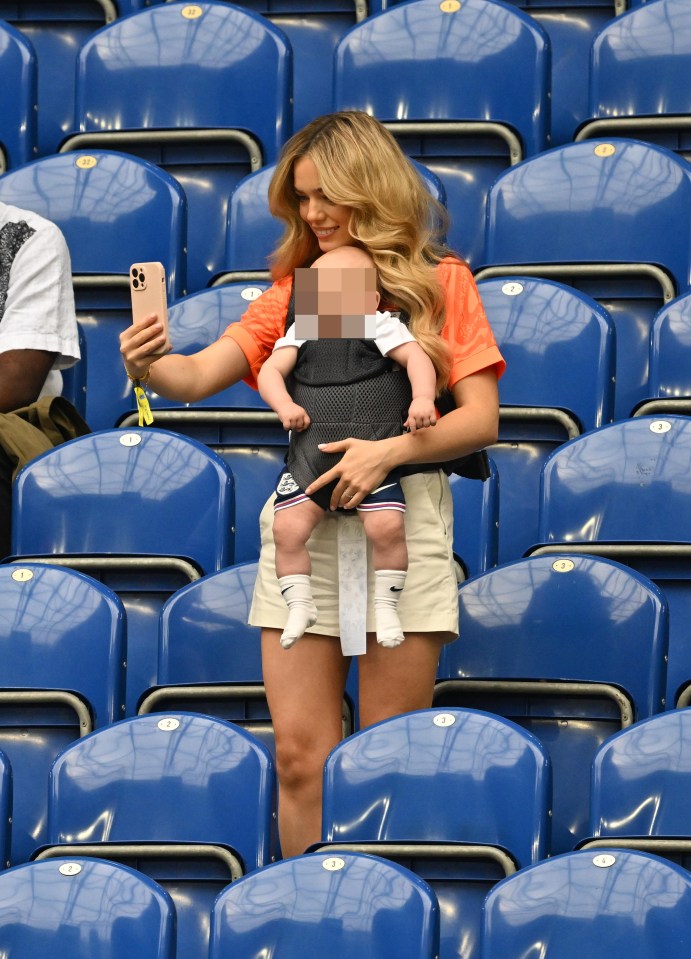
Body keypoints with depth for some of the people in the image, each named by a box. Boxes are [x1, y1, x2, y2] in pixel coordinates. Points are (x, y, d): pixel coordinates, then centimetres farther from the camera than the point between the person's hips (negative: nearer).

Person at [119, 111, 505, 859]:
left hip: (401, 517, -2)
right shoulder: (292, 290, 11)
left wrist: (390, 450, -17)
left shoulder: (442, 282, 5)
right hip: (302, 520, 2)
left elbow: (480, 419, -2)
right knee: (301, 756, -1)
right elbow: (198, 377, 1)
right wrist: (148, 367, -22)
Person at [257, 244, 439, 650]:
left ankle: (387, 604, 1)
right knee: (288, 527, -13)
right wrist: (285, 406, -17)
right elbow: (270, 371, 2)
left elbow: (416, 357, -8)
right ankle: (299, 605, 4)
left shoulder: (380, 327, 4)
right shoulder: (301, 332, 11)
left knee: (387, 526, -19)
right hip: (310, 454, 2)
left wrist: (423, 397, -25)